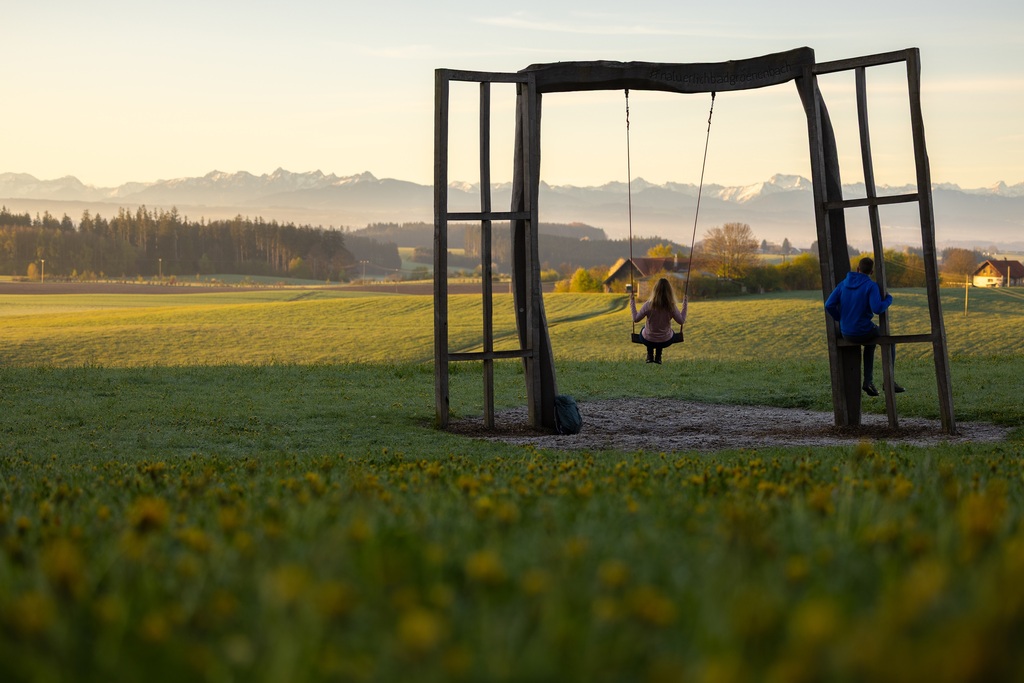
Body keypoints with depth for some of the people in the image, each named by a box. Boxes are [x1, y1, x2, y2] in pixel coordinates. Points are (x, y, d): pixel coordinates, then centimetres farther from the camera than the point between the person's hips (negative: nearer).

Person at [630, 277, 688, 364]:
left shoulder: (648, 305, -24)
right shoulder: (671, 307, -21)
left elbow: (635, 319, -12)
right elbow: (681, 321, -6)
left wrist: (632, 301, -5)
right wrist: (684, 303, 2)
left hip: (648, 340, -1)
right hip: (666, 342, 1)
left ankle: (650, 355, 36)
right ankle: (658, 356, 38)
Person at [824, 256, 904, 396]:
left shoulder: (844, 284, 3)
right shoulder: (871, 286, -13)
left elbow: (829, 305, -3)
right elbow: (877, 309, -25)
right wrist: (888, 299, -3)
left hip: (846, 333, 5)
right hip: (864, 331, -5)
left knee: (871, 344, 37)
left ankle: (868, 381, 27)